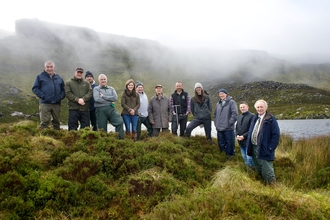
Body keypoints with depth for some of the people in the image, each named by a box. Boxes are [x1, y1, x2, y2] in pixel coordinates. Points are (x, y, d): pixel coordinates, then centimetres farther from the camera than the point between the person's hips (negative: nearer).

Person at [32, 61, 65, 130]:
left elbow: (63, 89, 18)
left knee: (56, 122, 10)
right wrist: (42, 96, -11)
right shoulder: (40, 77, 6)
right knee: (45, 122, -7)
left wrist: (61, 96, -1)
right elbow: (35, 88, 1)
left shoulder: (59, 78, 16)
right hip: (45, 104, -3)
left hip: (57, 104, 4)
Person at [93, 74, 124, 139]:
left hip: (111, 109, 3)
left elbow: (115, 98, -1)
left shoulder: (111, 89, 17)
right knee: (102, 128, 1)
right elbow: (97, 99, -12)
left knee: (120, 122, -12)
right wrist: (110, 101, -6)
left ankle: (120, 139, -4)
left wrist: (103, 96, -6)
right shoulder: (96, 89, 7)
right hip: (101, 110, -2)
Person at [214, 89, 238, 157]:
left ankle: (230, 155, 12)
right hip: (219, 128, 6)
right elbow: (215, 114, 23)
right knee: (221, 144, 14)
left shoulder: (231, 102, -5)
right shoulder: (218, 103, 14)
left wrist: (230, 122, -14)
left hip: (228, 128, -6)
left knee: (230, 143, -1)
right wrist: (216, 123, 12)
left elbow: (235, 113, -12)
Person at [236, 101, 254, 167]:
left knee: (249, 158, -6)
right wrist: (237, 135, 1)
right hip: (241, 141, 7)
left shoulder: (251, 116, -10)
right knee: (244, 158, 16)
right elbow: (237, 128, 19)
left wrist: (244, 136, -17)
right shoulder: (239, 117, 14)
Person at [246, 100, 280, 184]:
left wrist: (270, 148, -16)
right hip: (254, 148, 7)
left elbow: (276, 135, -12)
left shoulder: (270, 119, -10)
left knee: (267, 172, -2)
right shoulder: (254, 118, 12)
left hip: (264, 150, -7)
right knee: (258, 171, 19)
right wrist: (248, 145, 11)